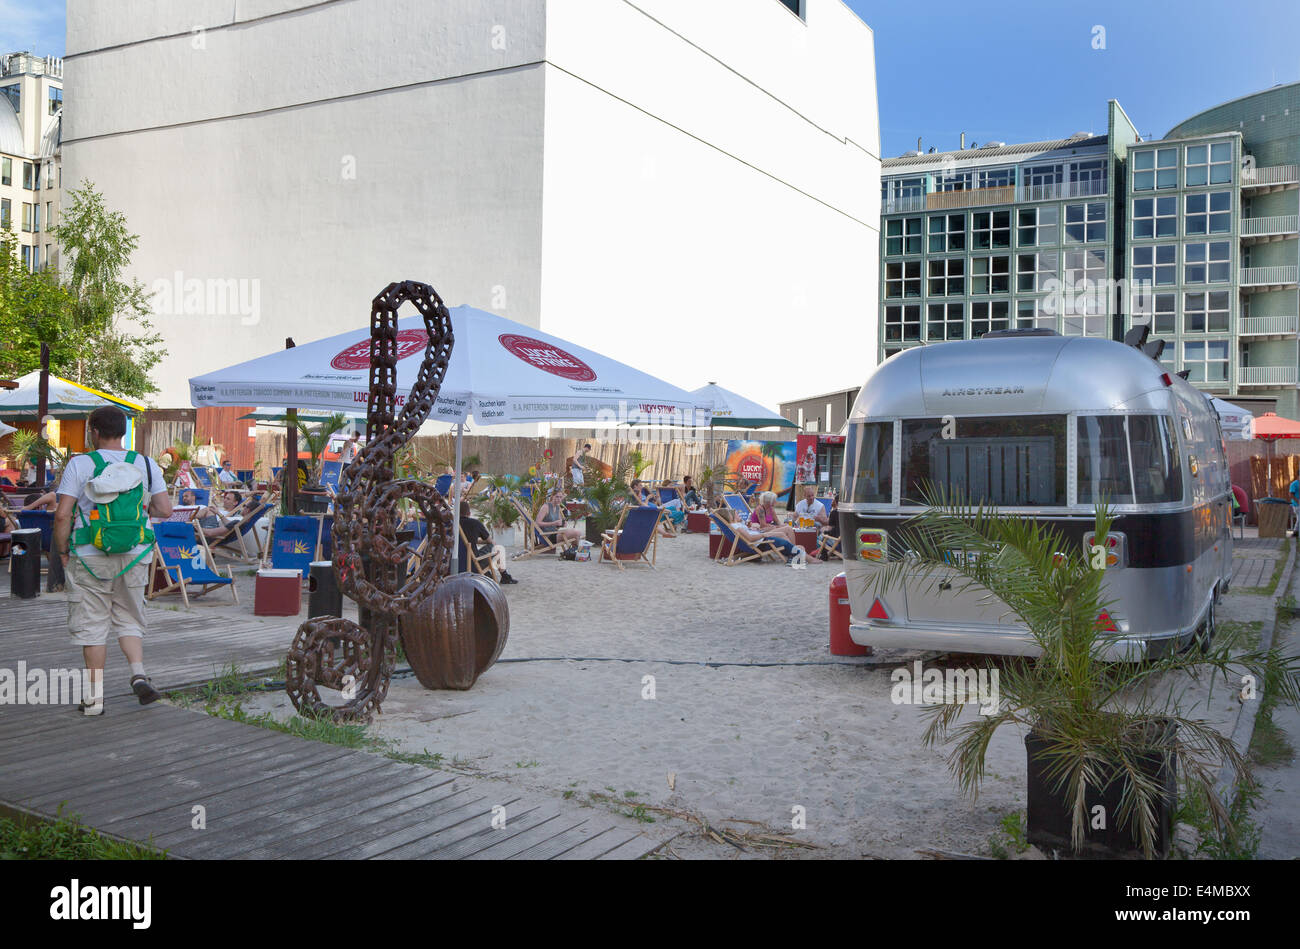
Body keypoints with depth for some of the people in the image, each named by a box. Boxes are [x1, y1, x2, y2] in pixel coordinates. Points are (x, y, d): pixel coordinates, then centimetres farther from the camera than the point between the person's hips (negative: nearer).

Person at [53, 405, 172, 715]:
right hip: (133, 556, 3)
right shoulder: (146, 464, 1)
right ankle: (138, 674, -3)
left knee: (92, 626, 6)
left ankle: (95, 696, 11)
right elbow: (165, 510, -2)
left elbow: (62, 515, -12)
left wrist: (62, 551, 1)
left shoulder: (80, 464, -7)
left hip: (90, 557, -2)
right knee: (129, 620, 17)